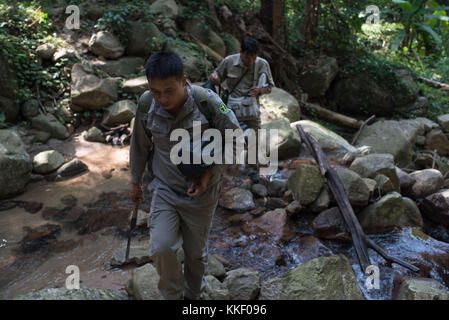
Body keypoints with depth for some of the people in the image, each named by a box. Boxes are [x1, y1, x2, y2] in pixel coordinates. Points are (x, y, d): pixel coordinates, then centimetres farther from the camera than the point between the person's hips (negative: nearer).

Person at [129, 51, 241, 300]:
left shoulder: (208, 103, -22)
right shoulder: (146, 104, -12)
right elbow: (139, 145, 6)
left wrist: (210, 174, -18)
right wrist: (135, 181, 16)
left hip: (201, 194, -1)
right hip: (164, 189, 2)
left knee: (196, 253, 14)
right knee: (161, 247, -16)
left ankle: (192, 294, 46)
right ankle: (173, 295, 15)